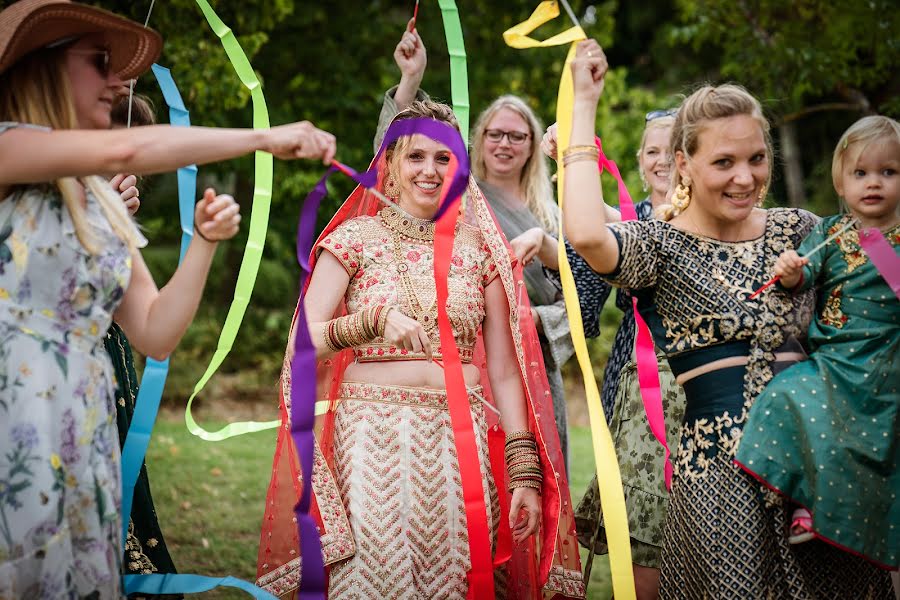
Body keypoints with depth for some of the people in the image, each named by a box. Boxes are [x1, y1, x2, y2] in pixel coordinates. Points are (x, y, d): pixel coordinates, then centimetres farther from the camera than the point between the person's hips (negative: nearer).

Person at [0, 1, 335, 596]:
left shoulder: (104, 207, 16)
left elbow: (155, 333, 12)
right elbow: (122, 149, -22)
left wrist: (205, 241, 1)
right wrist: (262, 139, -17)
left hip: (84, 449, 6)